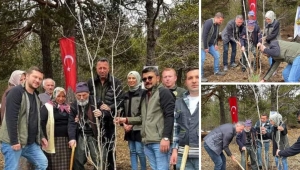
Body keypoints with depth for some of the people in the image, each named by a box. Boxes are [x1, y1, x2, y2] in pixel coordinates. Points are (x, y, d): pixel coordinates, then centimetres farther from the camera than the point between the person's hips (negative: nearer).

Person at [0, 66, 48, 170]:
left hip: (31, 143, 9)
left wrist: (41, 136, 18)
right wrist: (14, 141, -23)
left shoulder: (35, 96, 15)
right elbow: (11, 118, -20)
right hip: (13, 142, -8)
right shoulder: (16, 92, -13)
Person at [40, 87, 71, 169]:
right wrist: (44, 138, -19)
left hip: (66, 140, 5)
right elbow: (42, 123, -12)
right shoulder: (47, 107, -3)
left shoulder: (68, 108, 15)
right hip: (53, 140, -5)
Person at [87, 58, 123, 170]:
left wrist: (110, 108, -18)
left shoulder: (116, 82, -1)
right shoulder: (90, 83, 6)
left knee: (109, 148, 4)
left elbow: (120, 100, -4)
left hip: (109, 120, -2)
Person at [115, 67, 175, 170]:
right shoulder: (145, 95, 20)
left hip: (160, 141, -8)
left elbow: (170, 116, -13)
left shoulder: (163, 92, -4)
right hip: (147, 142, 8)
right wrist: (126, 120, 11)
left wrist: (166, 138, -20)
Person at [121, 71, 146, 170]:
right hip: (129, 128, 6)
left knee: (140, 151, -6)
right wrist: (124, 123, 1)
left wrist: (132, 124, -15)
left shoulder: (143, 93, -6)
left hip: (139, 128, -6)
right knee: (132, 151, 10)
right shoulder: (126, 95, 14)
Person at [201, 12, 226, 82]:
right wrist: (205, 47, -22)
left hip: (211, 44, 8)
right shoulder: (208, 23, -24)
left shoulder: (217, 25, 2)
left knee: (217, 55, 8)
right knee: (202, 59, -9)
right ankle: (201, 76, 0)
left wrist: (216, 44, 3)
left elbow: (216, 35, 14)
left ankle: (216, 71, 23)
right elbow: (204, 36, -25)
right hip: (204, 44, -8)